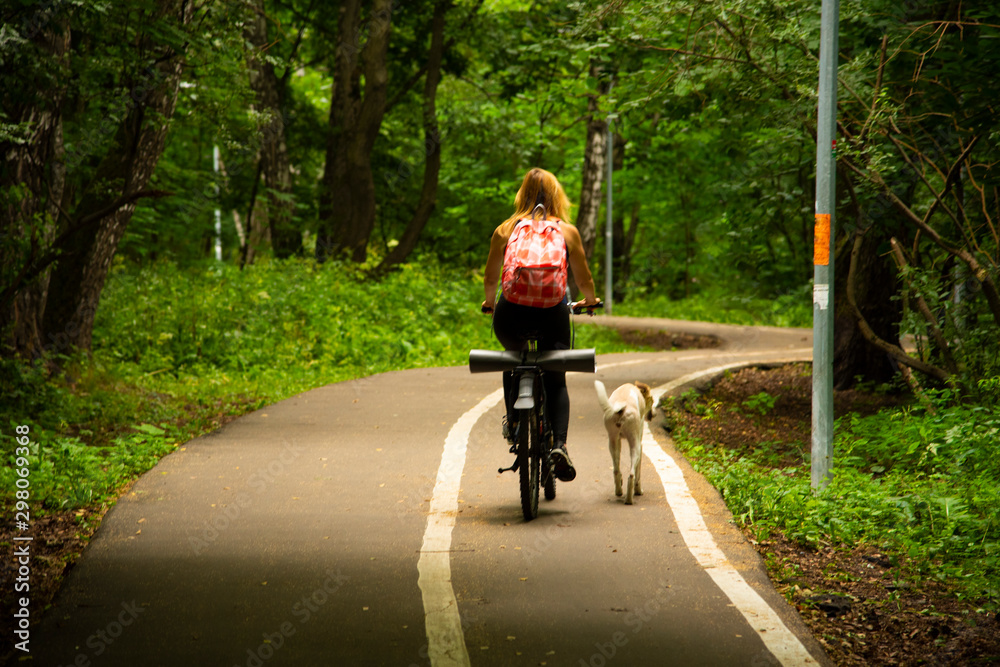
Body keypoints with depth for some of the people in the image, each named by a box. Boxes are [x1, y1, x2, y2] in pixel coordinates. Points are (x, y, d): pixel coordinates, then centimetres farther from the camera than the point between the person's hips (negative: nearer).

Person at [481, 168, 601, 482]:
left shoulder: (505, 230, 7)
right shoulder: (567, 232, 6)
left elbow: (490, 279, 13)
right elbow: (584, 279, 12)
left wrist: (490, 302, 35)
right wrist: (590, 300, 34)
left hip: (511, 314, 1)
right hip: (552, 314, -1)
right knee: (556, 382, 14)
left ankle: (512, 420, 23)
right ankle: (559, 444, -6)